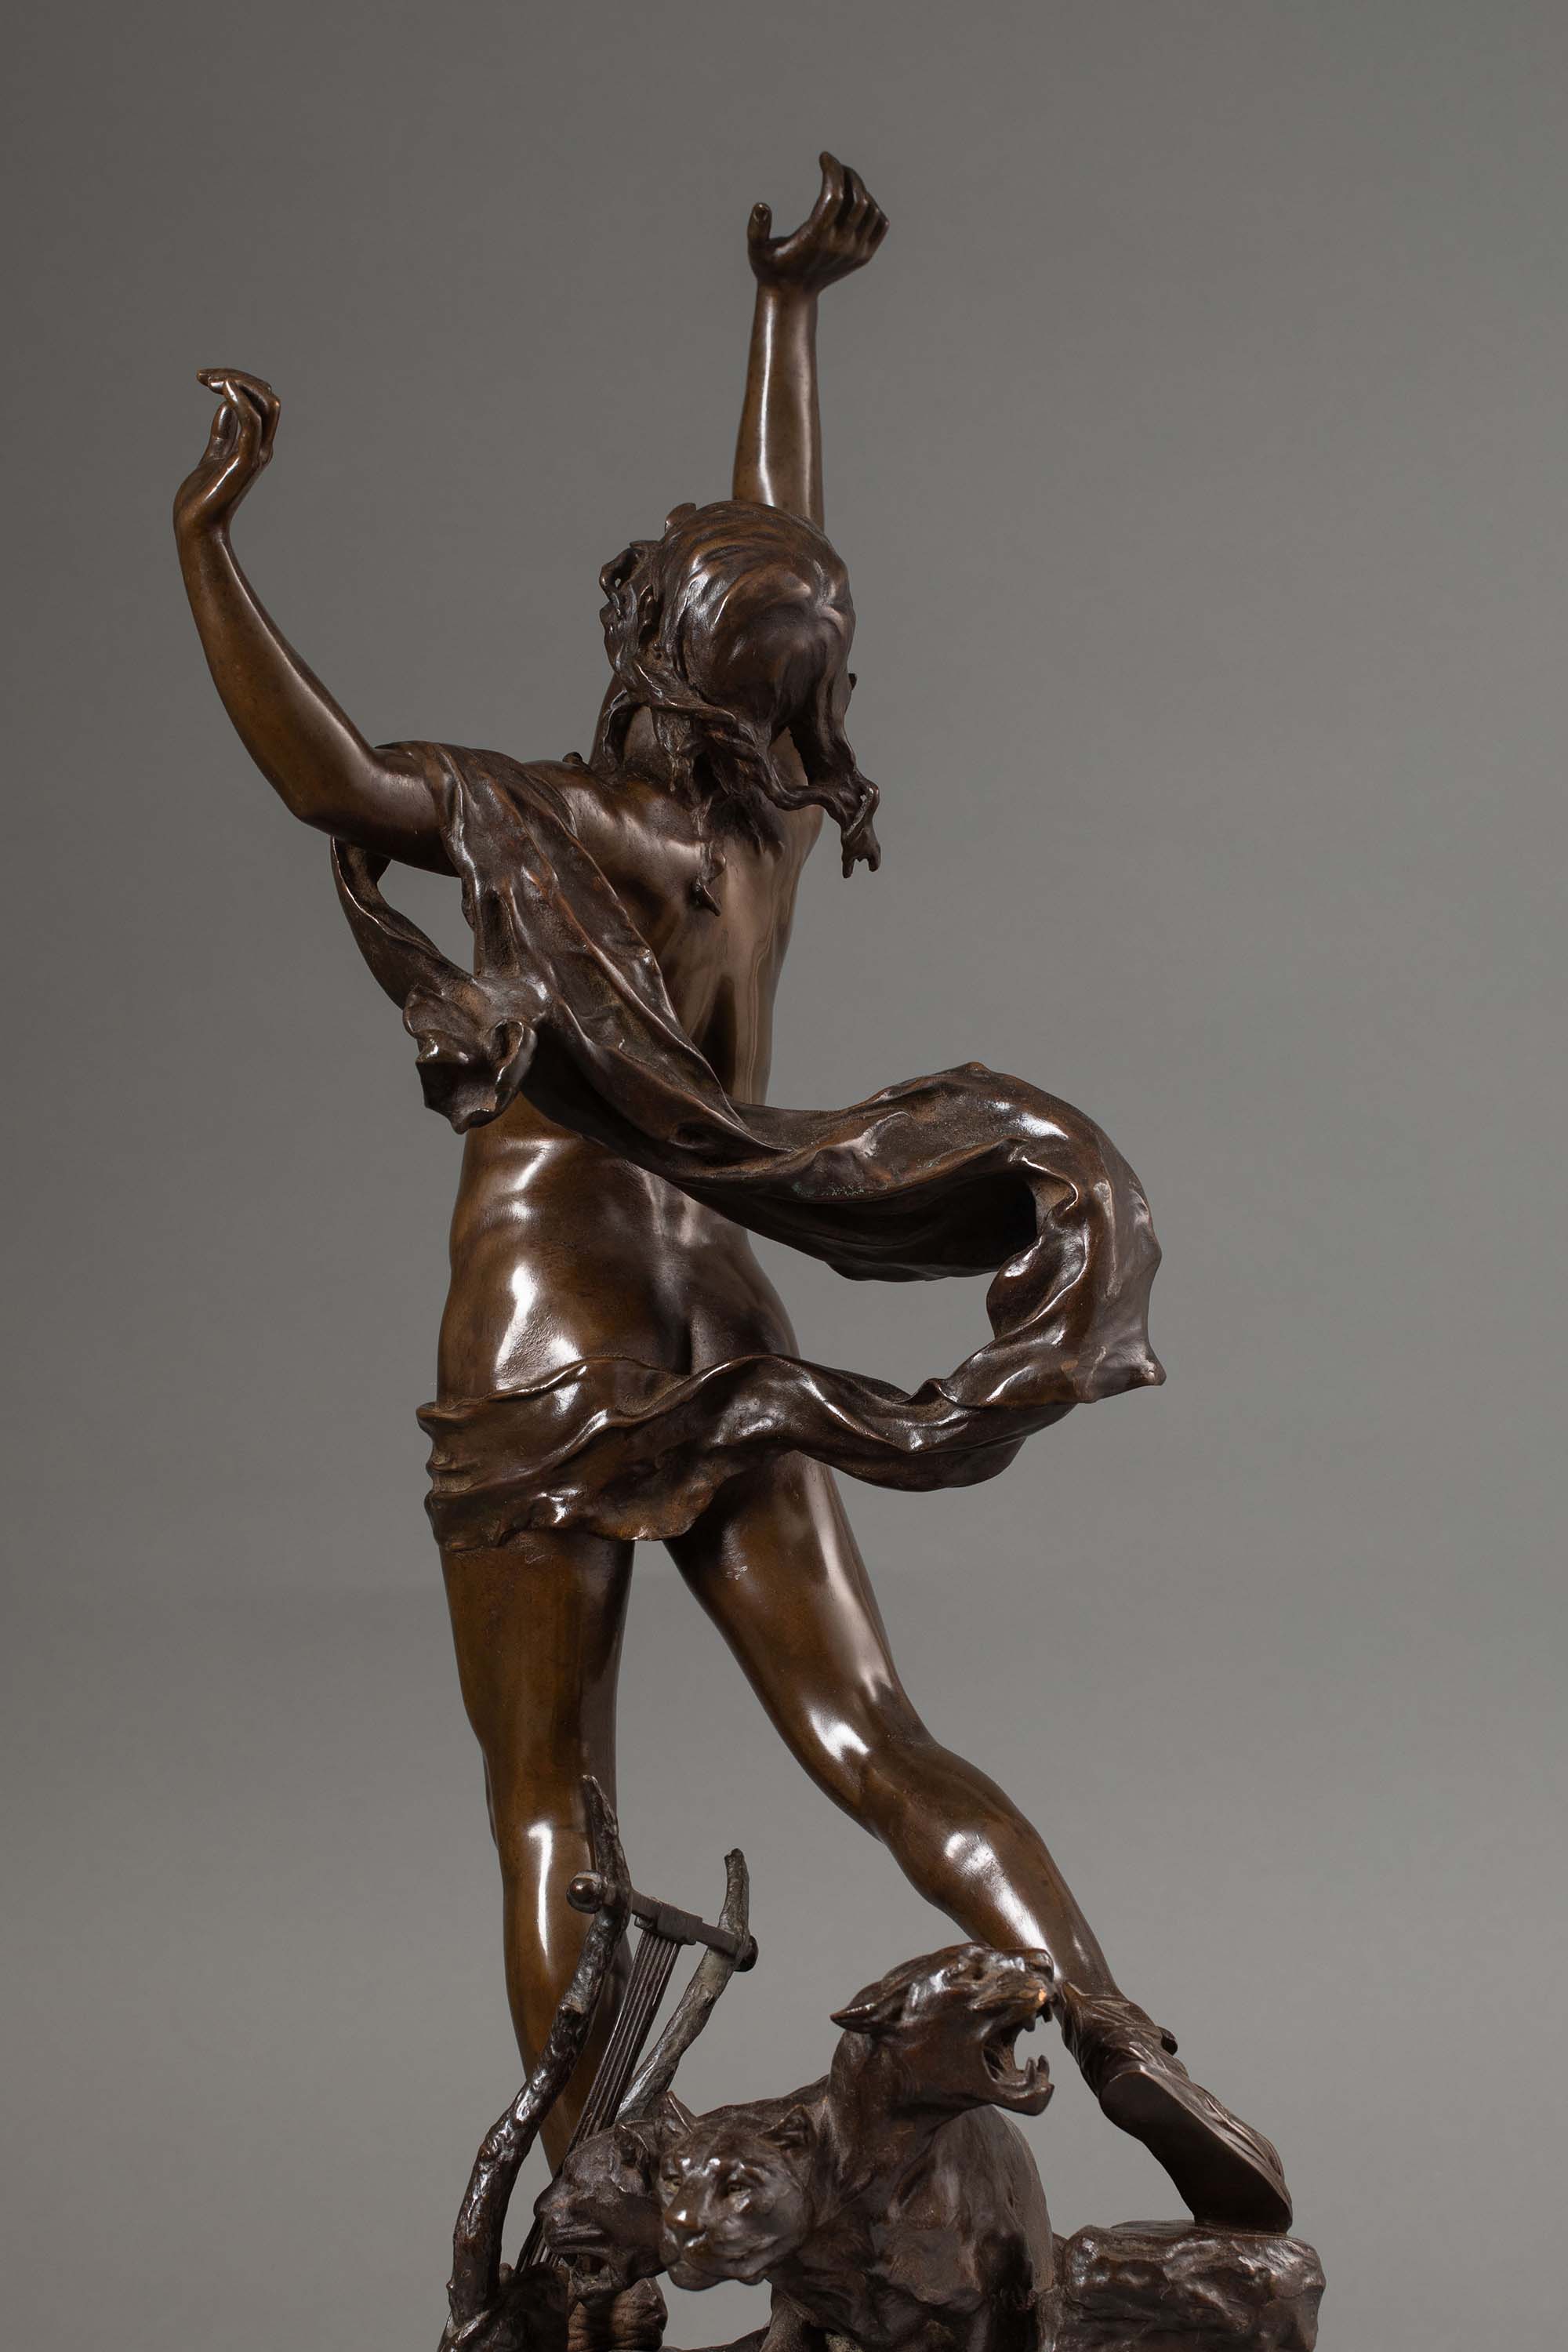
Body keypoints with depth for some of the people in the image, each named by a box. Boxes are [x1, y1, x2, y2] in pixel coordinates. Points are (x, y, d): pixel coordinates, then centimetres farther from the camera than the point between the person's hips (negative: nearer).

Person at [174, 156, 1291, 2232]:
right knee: (877, 1743, 3)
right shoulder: (773, 821, 4)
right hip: (728, 1333, 5)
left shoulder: (571, 825, -12)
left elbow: (333, 778, -28)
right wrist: (791, 309, 29)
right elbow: (780, 565, 18)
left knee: (552, 1815, 1)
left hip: (550, 1345, -5)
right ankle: (1117, 2037, -15)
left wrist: (205, 531, -24)